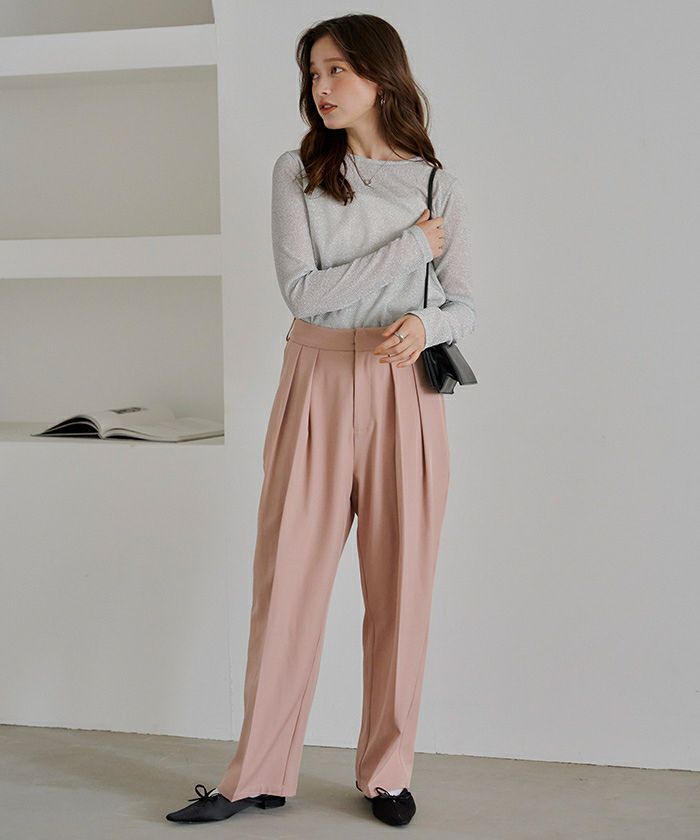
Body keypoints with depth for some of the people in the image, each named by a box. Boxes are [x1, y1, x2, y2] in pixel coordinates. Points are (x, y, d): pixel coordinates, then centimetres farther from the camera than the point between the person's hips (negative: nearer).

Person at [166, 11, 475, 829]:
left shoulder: (438, 185, 6)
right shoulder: (298, 171, 4)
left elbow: (464, 306, 8)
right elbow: (302, 289, -7)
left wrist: (424, 324, -14)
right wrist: (410, 248, -7)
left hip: (405, 393, 1)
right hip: (317, 385, 0)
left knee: (401, 583, 4)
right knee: (289, 576, 2)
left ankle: (387, 773, 19)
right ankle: (259, 775, 14)